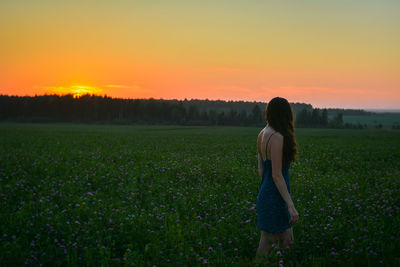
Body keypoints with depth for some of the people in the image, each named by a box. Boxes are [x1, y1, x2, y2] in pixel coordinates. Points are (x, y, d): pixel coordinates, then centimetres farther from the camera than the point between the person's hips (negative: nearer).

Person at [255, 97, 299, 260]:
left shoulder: (262, 134, 7)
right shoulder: (277, 137, -19)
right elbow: (276, 175, -22)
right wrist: (291, 206, -21)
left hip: (265, 195, 9)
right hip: (275, 199, -9)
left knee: (286, 243, 15)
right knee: (268, 243, 2)